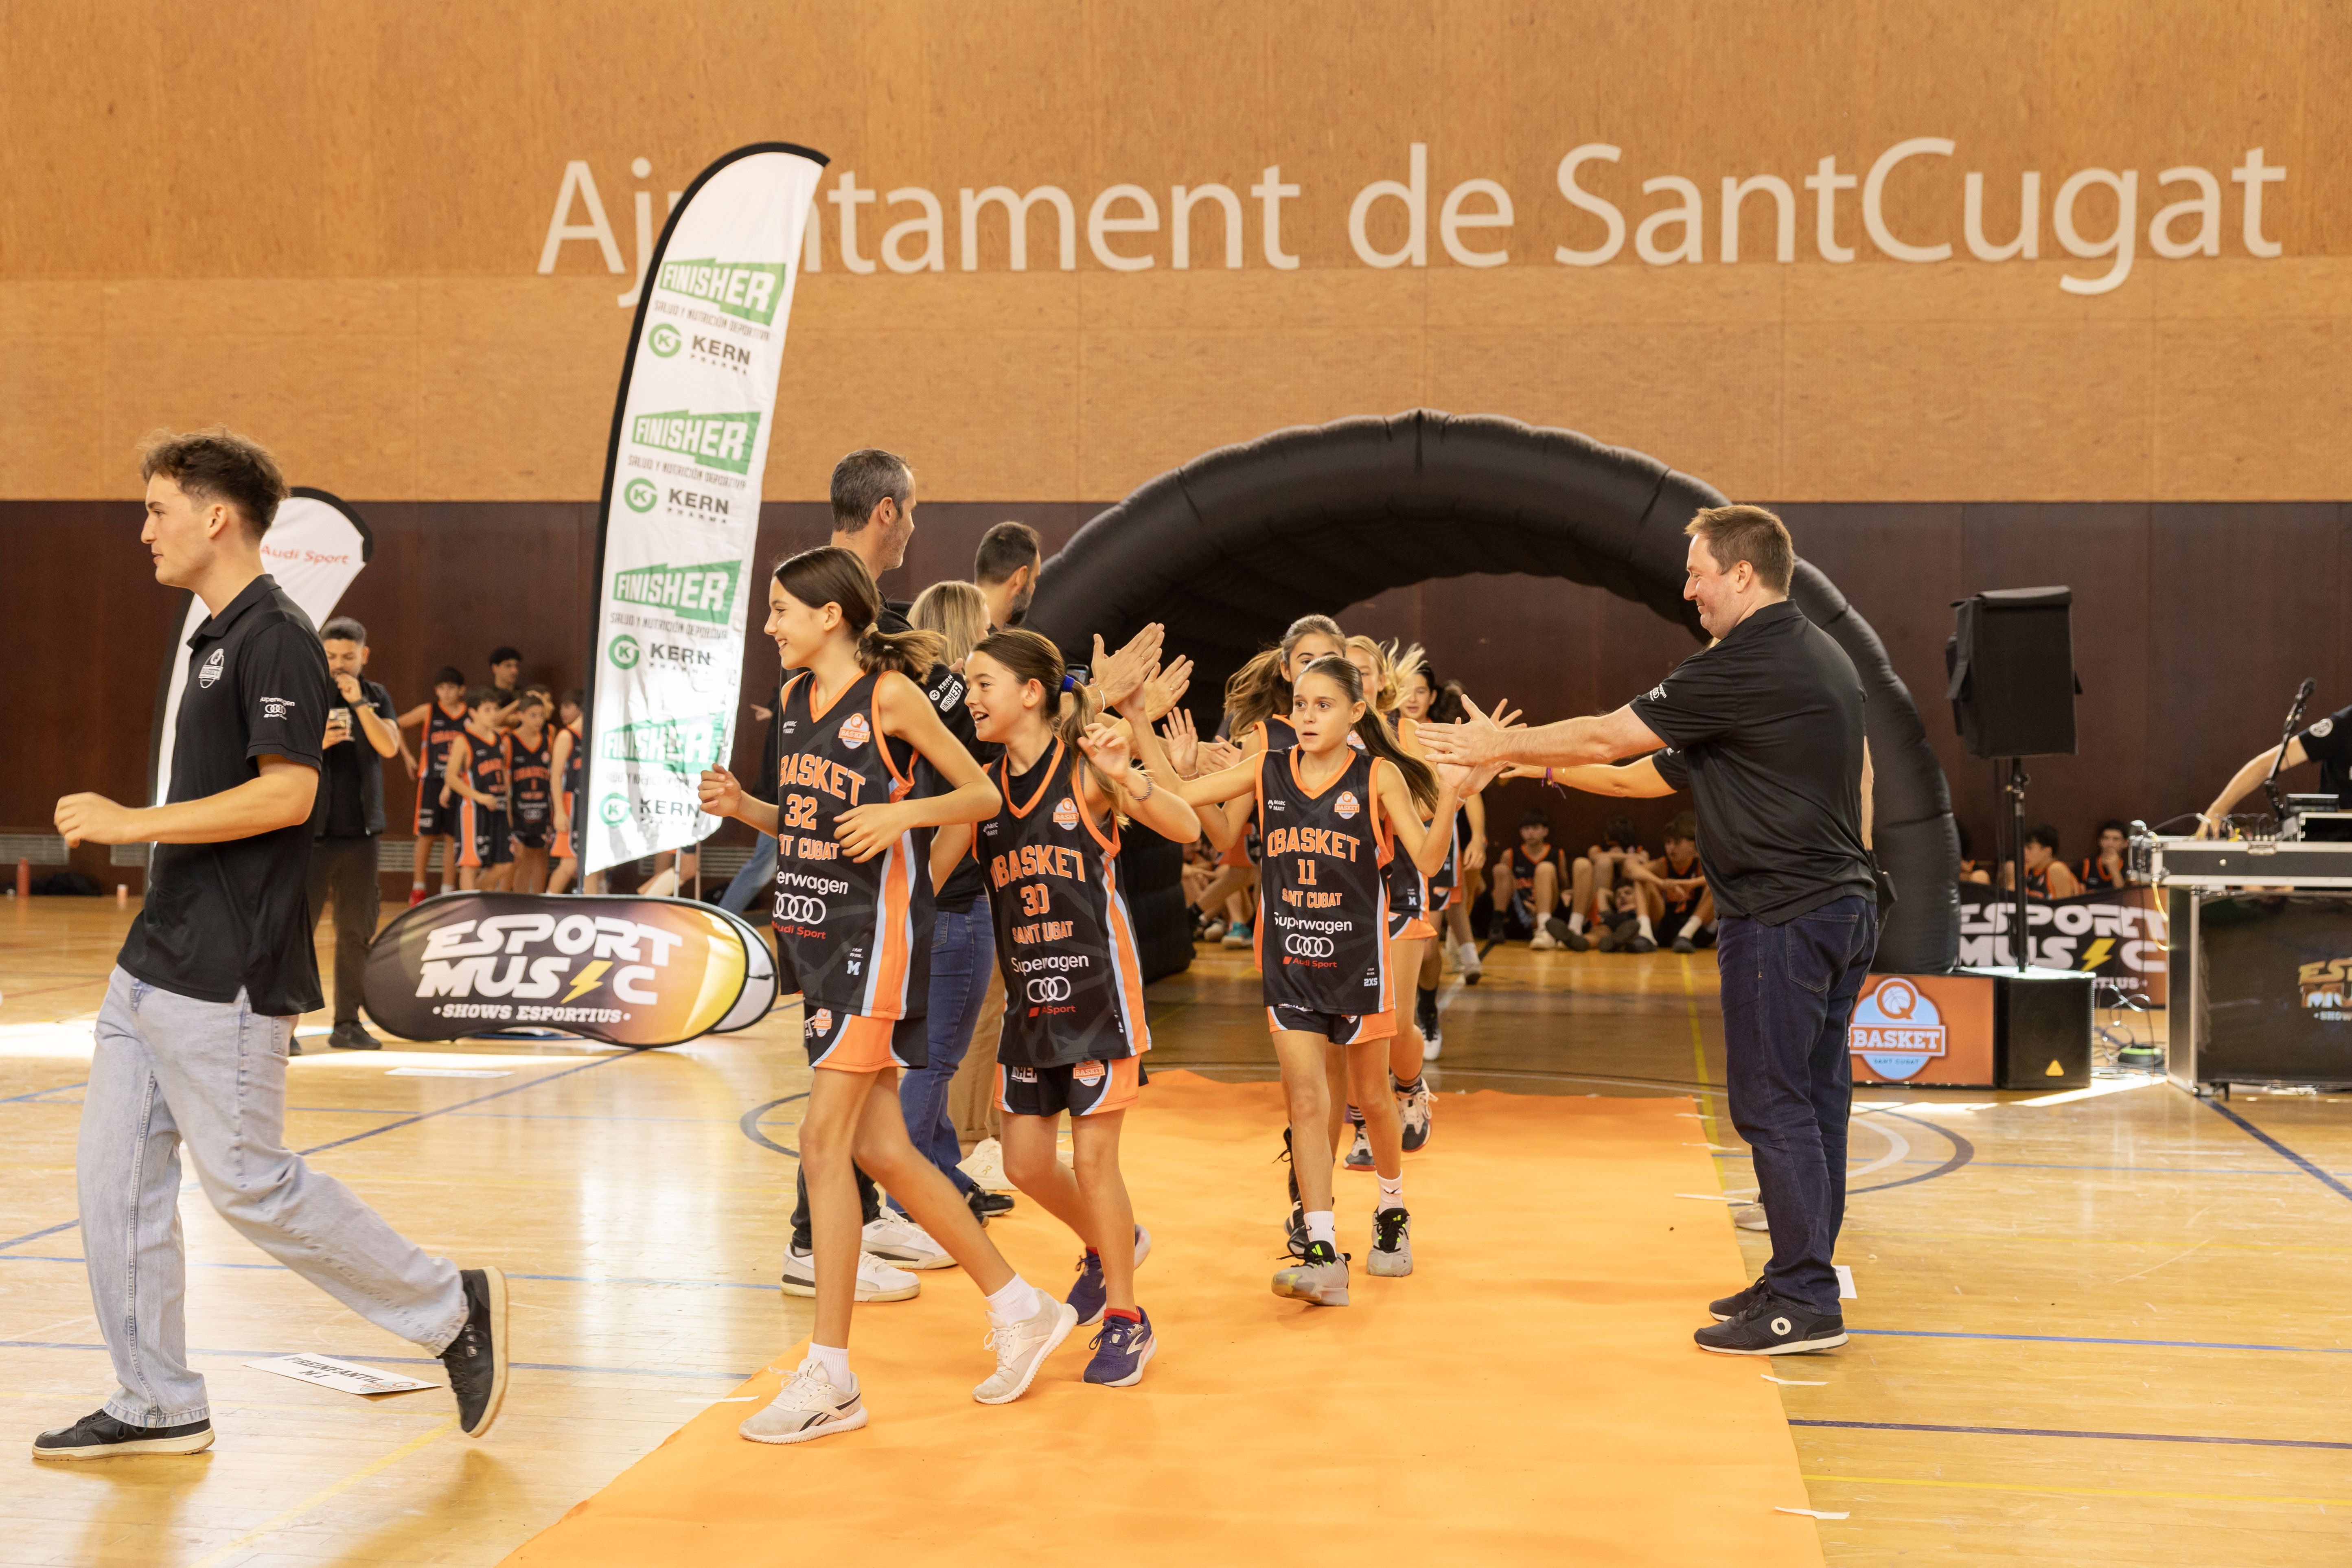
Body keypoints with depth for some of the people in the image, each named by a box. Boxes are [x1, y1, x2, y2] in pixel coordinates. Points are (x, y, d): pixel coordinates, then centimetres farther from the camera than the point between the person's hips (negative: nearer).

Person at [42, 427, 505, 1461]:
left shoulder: (275, 637, -14)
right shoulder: (218, 640, 16)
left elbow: (286, 794, -24)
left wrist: (133, 823, -20)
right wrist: (130, 831, 19)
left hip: (225, 978, -10)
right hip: (156, 966, 10)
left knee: (248, 1181, -5)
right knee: (114, 1175, 8)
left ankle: (452, 1309, 9)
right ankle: (157, 1405, 16)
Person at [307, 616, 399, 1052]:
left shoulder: (376, 697, 8)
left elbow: (390, 747, -7)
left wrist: (359, 703, -16)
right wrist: (316, 743, -18)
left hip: (360, 832, 3)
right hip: (312, 832, -3)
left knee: (357, 931, 7)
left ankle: (347, 1023, 15)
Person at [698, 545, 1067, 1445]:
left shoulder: (890, 694, -9)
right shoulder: (797, 697, 12)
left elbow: (983, 796, -5)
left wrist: (901, 814, -20)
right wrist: (741, 807, 4)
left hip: (875, 932, -8)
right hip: (814, 932, 8)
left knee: (824, 1141, -11)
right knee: (878, 1149, 10)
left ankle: (830, 1378, -4)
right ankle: (1021, 1311, 23)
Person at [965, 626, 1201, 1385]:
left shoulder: (1087, 768, -9)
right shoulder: (986, 786, 5)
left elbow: (1187, 828, -16)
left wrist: (1124, 777, -30)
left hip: (1096, 988, -5)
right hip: (1028, 997, 5)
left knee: (1094, 1158, -3)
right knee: (1025, 1163, 7)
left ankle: (1126, 1319, 14)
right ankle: (1111, 1244, 37)